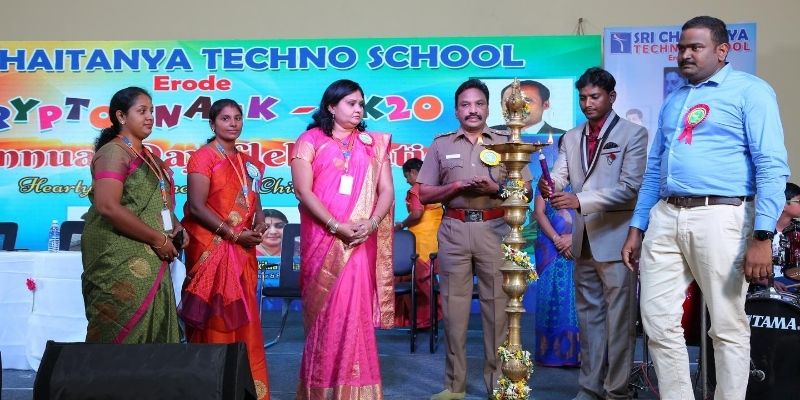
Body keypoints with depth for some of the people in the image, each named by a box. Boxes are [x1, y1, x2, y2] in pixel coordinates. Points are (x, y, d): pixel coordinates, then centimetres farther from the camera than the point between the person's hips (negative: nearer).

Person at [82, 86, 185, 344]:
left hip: (148, 260, 9)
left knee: (152, 330, 10)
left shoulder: (146, 155, 16)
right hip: (120, 262, -8)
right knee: (124, 333, -4)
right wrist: (158, 239, -18)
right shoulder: (113, 152, -10)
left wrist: (175, 226, 5)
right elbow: (108, 207, -23)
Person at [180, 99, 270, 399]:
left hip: (243, 251, 7)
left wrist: (259, 226, -2)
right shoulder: (203, 157, -5)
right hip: (212, 249, -6)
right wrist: (234, 234, -16)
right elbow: (196, 206, -14)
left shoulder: (248, 162, 16)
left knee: (243, 319, 9)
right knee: (215, 320, -3)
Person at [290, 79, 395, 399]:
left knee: (354, 309, -1)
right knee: (324, 310, 1)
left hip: (361, 240, 2)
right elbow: (303, 190, -6)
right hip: (322, 238, -2)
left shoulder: (374, 143, 13)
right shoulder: (311, 140, 4)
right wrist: (337, 226, -16)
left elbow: (386, 191, 7)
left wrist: (371, 223, -12)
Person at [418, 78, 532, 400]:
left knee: (497, 304, 1)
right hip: (454, 230, 1)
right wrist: (457, 186, -8)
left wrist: (495, 188, -11)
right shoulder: (441, 145, 11)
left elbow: (525, 189, 7)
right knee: (454, 305, 3)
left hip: (494, 229, 0)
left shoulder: (506, 141, 9)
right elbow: (425, 194, 8)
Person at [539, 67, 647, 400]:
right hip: (583, 239, 6)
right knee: (589, 315, 12)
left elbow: (629, 187, -14)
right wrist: (549, 186, -23)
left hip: (615, 238, -6)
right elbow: (560, 177, 1)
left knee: (618, 318, -1)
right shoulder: (571, 138, 13)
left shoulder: (633, 134, -4)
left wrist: (579, 200, -24)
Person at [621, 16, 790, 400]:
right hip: (665, 217, 6)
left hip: (719, 217, -6)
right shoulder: (673, 100, 20)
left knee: (728, 327, 4)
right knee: (658, 321, 5)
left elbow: (772, 166, -8)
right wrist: (636, 229, 16)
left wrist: (762, 236, -16)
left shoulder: (750, 90, 0)